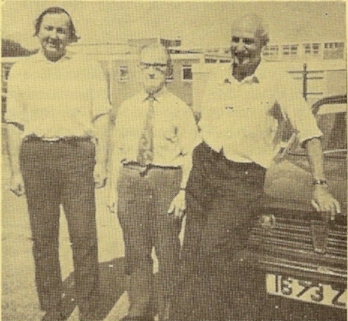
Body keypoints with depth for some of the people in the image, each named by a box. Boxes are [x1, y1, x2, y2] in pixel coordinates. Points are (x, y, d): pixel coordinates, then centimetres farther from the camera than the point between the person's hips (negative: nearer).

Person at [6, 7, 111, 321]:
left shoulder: (89, 68, 10)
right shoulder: (21, 70, 13)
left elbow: (101, 118, 6)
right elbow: (15, 124, 11)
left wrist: (101, 162, -3)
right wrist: (16, 170, 5)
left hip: (77, 154, -1)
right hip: (36, 155, 2)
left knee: (84, 237, -3)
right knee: (43, 238, 6)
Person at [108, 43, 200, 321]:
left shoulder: (179, 109, 0)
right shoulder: (127, 108, 12)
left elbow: (189, 154, -4)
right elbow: (118, 149, 12)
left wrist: (183, 191, -12)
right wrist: (114, 188, 7)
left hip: (166, 179, -3)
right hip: (130, 180, 4)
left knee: (168, 250, 5)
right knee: (136, 249, 11)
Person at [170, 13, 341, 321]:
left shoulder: (278, 83, -6)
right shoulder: (218, 77, 10)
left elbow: (309, 133, -8)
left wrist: (320, 186, -14)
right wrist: (200, 162, 12)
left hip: (243, 178, -5)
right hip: (203, 169, 5)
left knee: (214, 247, -17)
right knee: (193, 255, 4)